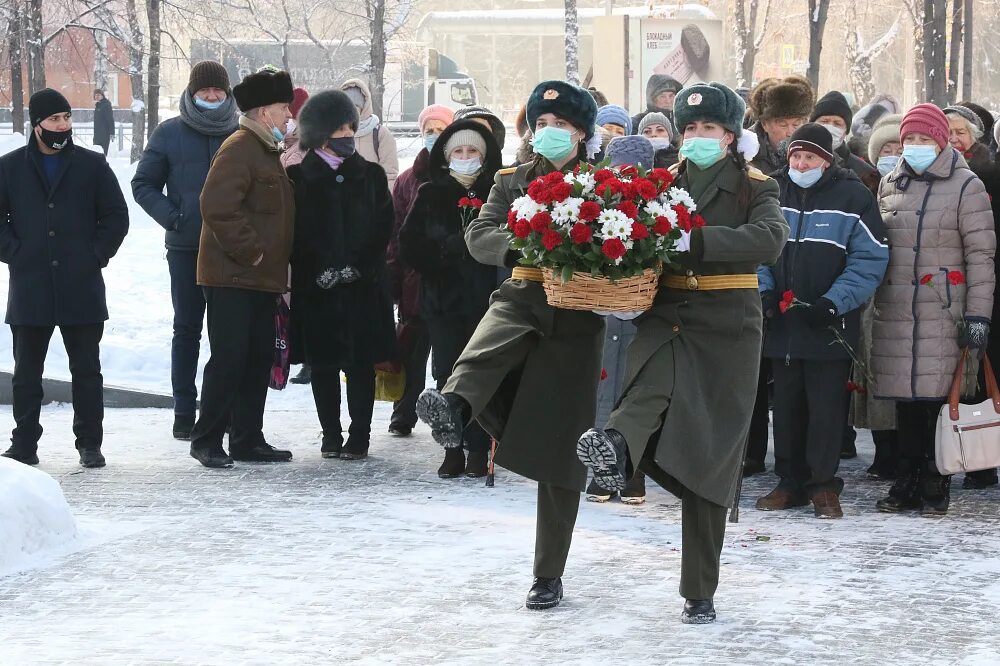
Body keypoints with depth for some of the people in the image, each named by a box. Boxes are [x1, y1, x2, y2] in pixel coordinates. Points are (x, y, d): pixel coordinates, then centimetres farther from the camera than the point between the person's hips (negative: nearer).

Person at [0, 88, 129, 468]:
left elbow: (116, 216, 8)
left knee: (86, 369, 4)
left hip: (82, 288, 0)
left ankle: (90, 444, 11)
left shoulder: (92, 166, 5)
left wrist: (97, 254, -2)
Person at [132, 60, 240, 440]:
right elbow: (144, 184, 5)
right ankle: (184, 412, 9)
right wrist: (172, 217, -10)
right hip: (186, 249, 0)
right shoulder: (169, 134, 1)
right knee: (187, 328, 5)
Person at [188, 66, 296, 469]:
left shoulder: (267, 151, 19)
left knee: (259, 359, 11)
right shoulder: (239, 149, -13)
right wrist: (251, 251, -20)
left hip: (261, 277, 10)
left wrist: (276, 265, 18)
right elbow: (218, 207, -25)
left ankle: (248, 440, 17)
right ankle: (207, 439, -1)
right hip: (232, 277, -10)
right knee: (229, 358, -8)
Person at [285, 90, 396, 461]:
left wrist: (356, 266, -8)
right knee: (323, 362, 4)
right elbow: (297, 232, -1)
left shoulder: (370, 175, 9)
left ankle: (359, 436, 4)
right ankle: (331, 435, 13)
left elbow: (383, 226, 3)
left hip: (363, 286, 1)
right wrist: (321, 270, -12)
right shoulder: (299, 177, 4)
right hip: (315, 287, 0)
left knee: (360, 361, -1)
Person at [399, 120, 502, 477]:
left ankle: (478, 450, 5)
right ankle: (453, 451, 5)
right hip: (442, 300, 1)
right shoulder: (429, 195, 9)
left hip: (484, 300, -1)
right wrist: (448, 251, -10)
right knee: (447, 374, -1)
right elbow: (409, 244, 3)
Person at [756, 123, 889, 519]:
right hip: (781, 322, 4)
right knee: (786, 404, 11)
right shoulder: (774, 192, 6)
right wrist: (764, 290, -5)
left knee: (826, 407, -2)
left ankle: (823, 483, 7)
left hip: (830, 326, -4)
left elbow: (870, 260, -8)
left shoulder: (853, 197, -6)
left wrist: (834, 302, -16)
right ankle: (790, 481, 20)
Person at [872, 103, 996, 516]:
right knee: (904, 398, 6)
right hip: (893, 310, 4)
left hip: (942, 312, -4)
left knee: (938, 397, -6)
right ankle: (906, 485, 15)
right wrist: (871, 299, 17)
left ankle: (935, 488, 3)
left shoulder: (967, 186, 0)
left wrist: (978, 315, -9)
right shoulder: (889, 185, 16)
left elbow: (981, 254, -3)